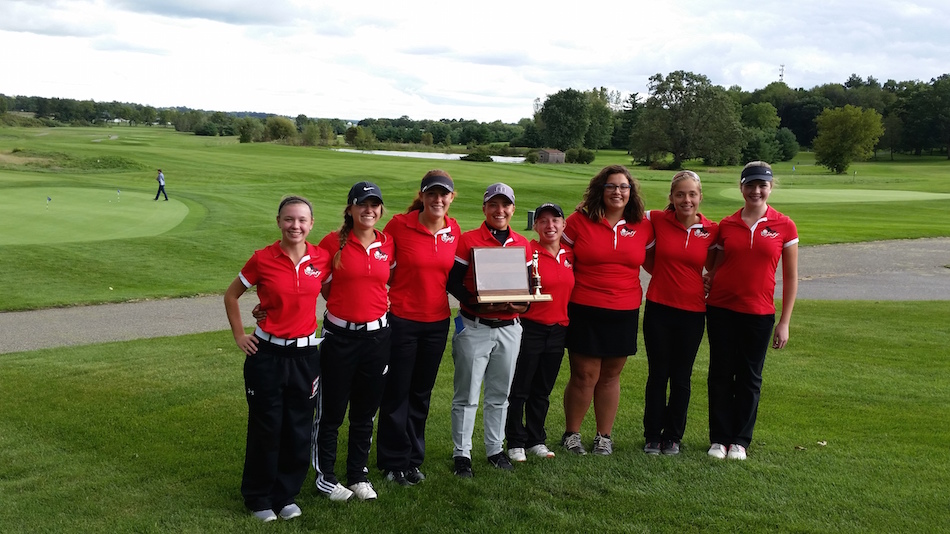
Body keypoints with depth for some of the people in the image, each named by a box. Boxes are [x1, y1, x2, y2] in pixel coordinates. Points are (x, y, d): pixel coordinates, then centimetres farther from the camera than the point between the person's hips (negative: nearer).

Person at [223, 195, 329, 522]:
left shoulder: (321, 259, -3)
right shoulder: (262, 260, -9)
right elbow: (231, 296, 5)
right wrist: (239, 336, 2)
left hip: (305, 356, 3)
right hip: (267, 356, -2)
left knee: (298, 430, 9)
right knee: (266, 430, 6)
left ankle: (286, 495, 26)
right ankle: (258, 498, 23)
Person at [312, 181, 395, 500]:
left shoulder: (388, 245, 3)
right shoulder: (333, 243, -7)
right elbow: (322, 286, 4)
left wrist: (374, 303, 4)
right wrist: (347, 304, 2)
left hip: (377, 335, 3)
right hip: (340, 334, -3)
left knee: (365, 411, 12)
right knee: (331, 410, 5)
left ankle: (358, 474, 26)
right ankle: (325, 475, 20)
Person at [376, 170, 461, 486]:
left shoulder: (454, 231, 2)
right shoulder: (399, 225, -11)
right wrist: (383, 299, -11)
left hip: (437, 322, 4)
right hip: (402, 319, -4)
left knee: (421, 394, 15)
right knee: (396, 393, 6)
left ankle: (413, 459, 28)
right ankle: (393, 462, 20)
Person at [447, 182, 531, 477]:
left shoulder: (522, 244, 8)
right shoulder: (468, 240, -4)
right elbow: (454, 282, -7)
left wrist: (524, 303, -8)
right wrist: (477, 301, -23)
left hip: (509, 328, 4)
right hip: (474, 327, -4)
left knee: (499, 394, 14)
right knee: (467, 395, 1)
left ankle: (495, 449, 27)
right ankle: (462, 453, 12)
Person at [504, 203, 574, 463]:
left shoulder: (569, 255, 7)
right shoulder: (528, 252, -10)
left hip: (558, 330, 5)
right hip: (529, 327, -5)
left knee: (542, 390, 15)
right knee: (519, 389, 2)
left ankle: (536, 440, 26)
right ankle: (516, 443, 14)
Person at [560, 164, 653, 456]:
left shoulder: (643, 226, 4)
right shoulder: (579, 221, -3)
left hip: (624, 312, 3)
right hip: (584, 311, -2)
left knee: (610, 376, 11)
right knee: (584, 375, 0)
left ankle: (604, 436, 24)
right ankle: (572, 434, 19)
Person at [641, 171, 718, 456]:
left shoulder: (711, 230, -2)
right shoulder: (656, 220, -5)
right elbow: (647, 258, 10)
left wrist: (711, 286, -3)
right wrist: (668, 276, 5)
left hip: (692, 312, 1)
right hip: (659, 308, -1)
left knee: (681, 378, 10)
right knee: (657, 374, 8)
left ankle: (673, 436, 24)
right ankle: (652, 436, 20)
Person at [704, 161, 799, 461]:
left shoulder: (784, 227, -2)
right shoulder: (726, 225, 2)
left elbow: (790, 278, 0)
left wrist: (784, 322, -2)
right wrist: (705, 282, -8)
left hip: (759, 313, -1)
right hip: (721, 309, 1)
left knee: (750, 377, 8)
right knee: (721, 374, 7)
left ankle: (740, 440, 20)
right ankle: (719, 438, 19)